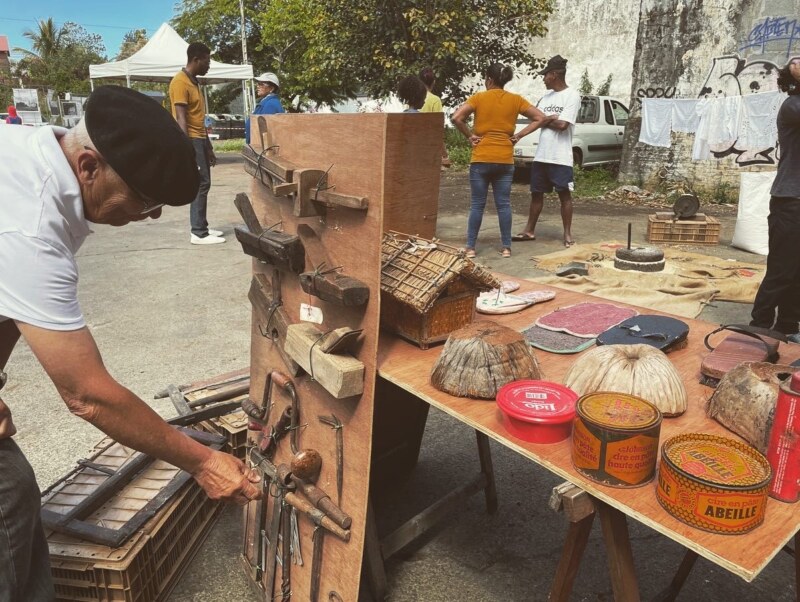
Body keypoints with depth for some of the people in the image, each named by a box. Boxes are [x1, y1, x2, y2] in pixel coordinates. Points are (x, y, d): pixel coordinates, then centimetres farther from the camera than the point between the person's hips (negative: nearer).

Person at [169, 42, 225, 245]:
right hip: (190, 140, -10)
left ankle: (202, 228, 18)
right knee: (201, 184, -10)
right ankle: (198, 233, -7)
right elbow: (181, 119, -20)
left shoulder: (194, 82, 17)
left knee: (203, 184, 11)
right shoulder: (180, 82, -13)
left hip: (200, 139, 10)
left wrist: (208, 147, 21)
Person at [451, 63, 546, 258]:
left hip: (481, 159, -2)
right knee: (504, 204, 7)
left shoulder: (479, 97, -4)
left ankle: (470, 247, 7)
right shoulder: (515, 100, 5)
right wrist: (518, 136, 3)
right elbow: (540, 118, 4)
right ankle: (506, 247, 10)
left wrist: (470, 135, -4)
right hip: (505, 160, 2)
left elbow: (456, 118, -15)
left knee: (477, 205, 4)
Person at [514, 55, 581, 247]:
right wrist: (551, 119, -12)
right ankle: (529, 231, 21)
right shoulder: (546, 96, 13)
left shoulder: (572, 96, -8)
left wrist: (544, 120, -2)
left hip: (561, 158, -7)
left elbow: (562, 125, -17)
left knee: (564, 195, 2)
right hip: (541, 156, 7)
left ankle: (567, 233, 11)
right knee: (536, 193, 11)